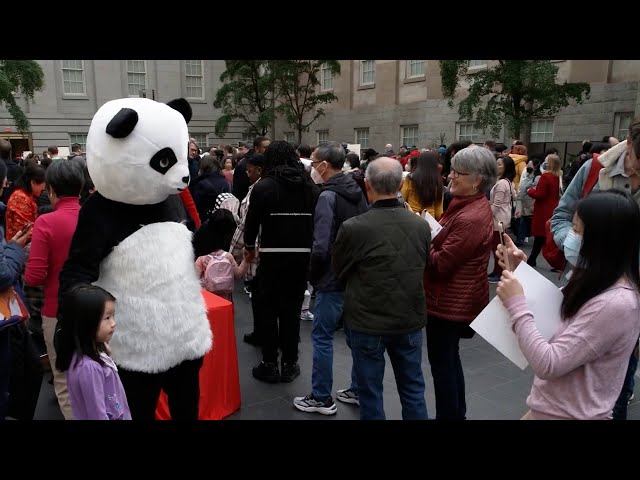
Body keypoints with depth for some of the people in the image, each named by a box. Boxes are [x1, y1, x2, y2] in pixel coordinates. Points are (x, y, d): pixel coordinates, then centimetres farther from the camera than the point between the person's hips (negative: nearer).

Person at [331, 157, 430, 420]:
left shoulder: (353, 227, -20)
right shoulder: (422, 225, -8)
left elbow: (338, 269, -3)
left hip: (368, 322, -3)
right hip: (410, 320, 4)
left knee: (370, 392, 13)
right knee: (413, 389, 19)